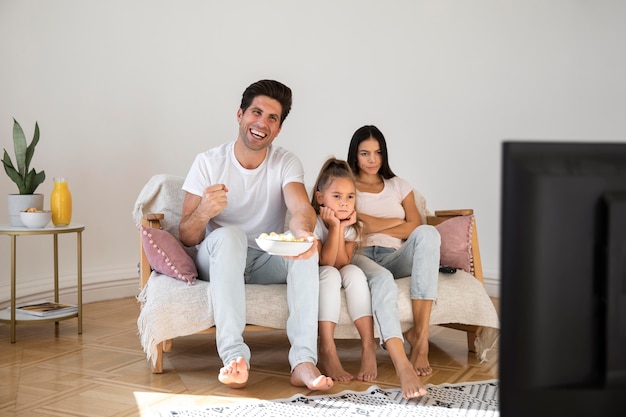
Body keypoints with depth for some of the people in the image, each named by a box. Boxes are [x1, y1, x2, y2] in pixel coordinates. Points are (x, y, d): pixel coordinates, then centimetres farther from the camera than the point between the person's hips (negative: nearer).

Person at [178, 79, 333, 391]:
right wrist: (203, 213, -36)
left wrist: (303, 232, -51)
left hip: (268, 262, 2)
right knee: (229, 234, -34)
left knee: (306, 247, -28)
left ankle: (303, 360, -35)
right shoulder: (208, 162, -9)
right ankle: (234, 355, -41)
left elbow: (301, 208, -26)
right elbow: (187, 238, -11)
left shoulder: (286, 163, -5)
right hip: (218, 260, -1)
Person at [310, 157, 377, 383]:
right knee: (330, 274, -35)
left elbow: (342, 264, -18)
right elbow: (326, 263, -26)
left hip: (341, 276, 3)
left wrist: (342, 228, -25)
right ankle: (327, 350, -40)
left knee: (354, 272, -30)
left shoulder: (353, 226, -8)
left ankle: (368, 346, -33)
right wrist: (335, 227, -32)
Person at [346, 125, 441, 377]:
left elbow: (416, 227, 8)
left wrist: (373, 227, -1)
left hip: (394, 258, 3)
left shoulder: (399, 186, 24)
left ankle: (420, 333, -39)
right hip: (359, 256, -3)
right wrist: (398, 222, 6)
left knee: (427, 233, -30)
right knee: (381, 278, -39)